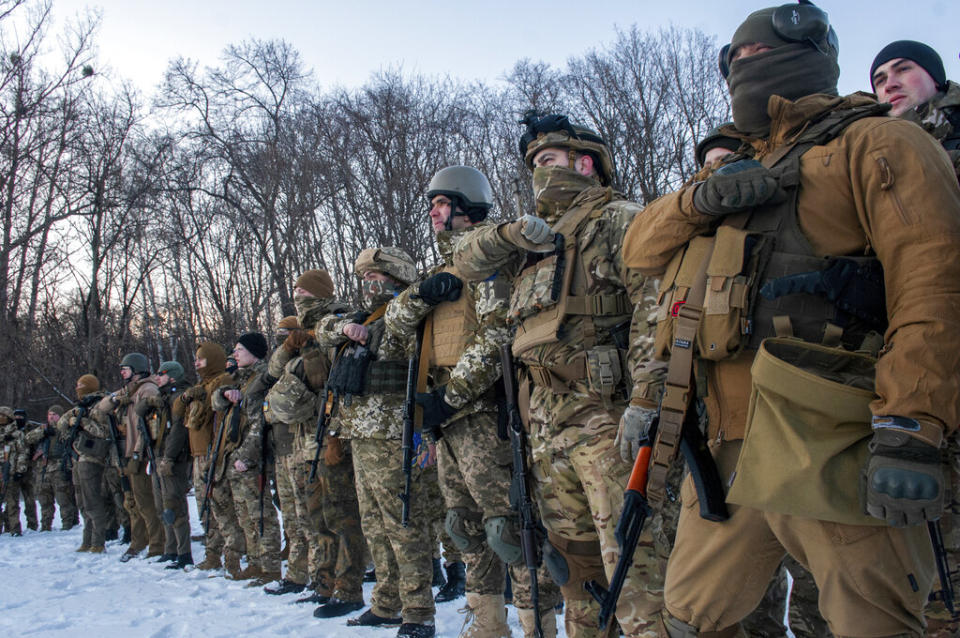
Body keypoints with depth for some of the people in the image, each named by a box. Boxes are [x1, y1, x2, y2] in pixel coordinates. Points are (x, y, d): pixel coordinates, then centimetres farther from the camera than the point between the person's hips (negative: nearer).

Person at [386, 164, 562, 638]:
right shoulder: (444, 268, 22)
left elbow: (498, 334, -17)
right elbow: (395, 319, 15)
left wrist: (452, 394, -18)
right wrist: (422, 293, -7)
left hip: (480, 409, -9)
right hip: (445, 414, 9)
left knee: (506, 520, -11)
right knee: (467, 523, 14)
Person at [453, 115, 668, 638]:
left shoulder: (617, 220, 1)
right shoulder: (534, 237, 25)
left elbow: (655, 304, -12)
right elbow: (467, 260, 23)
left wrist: (644, 399, -22)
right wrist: (510, 234, 2)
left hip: (603, 412, -8)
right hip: (546, 418, 8)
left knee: (630, 552, -12)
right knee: (572, 551, 13)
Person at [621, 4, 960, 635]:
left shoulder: (873, 143, 2)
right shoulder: (743, 175, 27)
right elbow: (640, 247, 19)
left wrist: (909, 429, -22)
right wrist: (697, 199, -2)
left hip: (828, 451, -7)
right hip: (729, 450, 8)